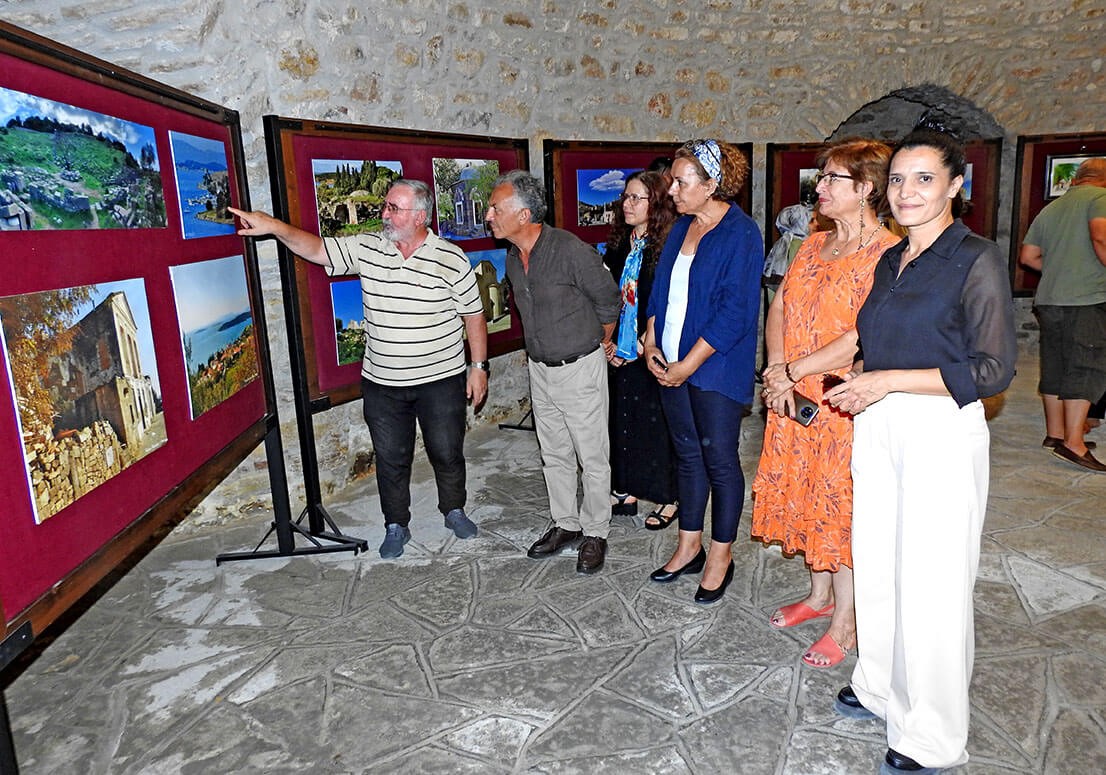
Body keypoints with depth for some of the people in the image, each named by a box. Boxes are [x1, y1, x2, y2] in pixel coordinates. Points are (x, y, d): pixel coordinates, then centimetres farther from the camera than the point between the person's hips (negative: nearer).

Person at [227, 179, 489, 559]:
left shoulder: (452, 259, -9)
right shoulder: (366, 248, 0)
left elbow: (474, 315, -4)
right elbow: (316, 248, 1)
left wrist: (478, 366, -4)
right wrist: (275, 226, -15)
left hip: (441, 379, -2)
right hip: (382, 383, 3)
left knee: (447, 452, 12)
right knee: (390, 458, 12)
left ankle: (454, 511, 37)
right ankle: (396, 526, 30)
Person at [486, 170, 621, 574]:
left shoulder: (572, 251, -22)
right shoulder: (513, 258, 1)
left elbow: (608, 301, -8)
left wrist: (601, 344, 7)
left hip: (580, 369, -7)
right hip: (540, 370, 7)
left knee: (593, 458, 6)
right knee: (554, 456, 17)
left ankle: (595, 534, 21)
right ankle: (566, 525, 33)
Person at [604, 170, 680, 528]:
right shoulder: (619, 244, 7)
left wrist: (648, 344, -13)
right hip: (621, 353, 7)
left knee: (658, 424, 4)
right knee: (621, 418, 14)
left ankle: (668, 498, 21)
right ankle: (625, 492, 30)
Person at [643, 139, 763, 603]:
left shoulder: (741, 235, -13)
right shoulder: (681, 228, 11)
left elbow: (734, 312, -18)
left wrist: (687, 365, -17)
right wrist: (651, 345, 1)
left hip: (716, 369, -7)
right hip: (670, 365, 7)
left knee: (719, 460, 3)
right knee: (687, 455, 15)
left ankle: (720, 557, 19)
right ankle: (689, 547, 29)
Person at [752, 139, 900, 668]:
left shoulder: (888, 254, -13)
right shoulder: (814, 246, 11)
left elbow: (866, 336, -22)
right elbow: (778, 308, 6)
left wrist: (792, 371, -16)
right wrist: (779, 374, -9)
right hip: (795, 400, 7)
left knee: (841, 505, 2)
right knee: (804, 498, 16)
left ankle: (845, 622, 18)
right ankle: (819, 594, 35)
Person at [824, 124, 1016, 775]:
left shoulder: (977, 259, -10)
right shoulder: (891, 261, 12)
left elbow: (995, 370, -14)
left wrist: (890, 381, -18)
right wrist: (860, 381, 1)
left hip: (941, 434, -7)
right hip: (877, 428, 7)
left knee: (930, 585, 2)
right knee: (876, 567, 15)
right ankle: (882, 688, 36)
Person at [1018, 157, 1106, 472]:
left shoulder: (1050, 209, 18)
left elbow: (1027, 255, 18)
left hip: (1049, 299, 7)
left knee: (1054, 368, 12)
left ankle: (1055, 433, 20)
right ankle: (1073, 443, -8)